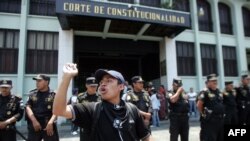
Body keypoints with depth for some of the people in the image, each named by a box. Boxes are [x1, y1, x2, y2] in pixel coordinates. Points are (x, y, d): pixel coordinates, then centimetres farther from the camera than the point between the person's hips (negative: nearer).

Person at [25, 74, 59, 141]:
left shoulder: (53, 95, -3)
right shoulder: (32, 94, 8)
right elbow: (28, 107, 1)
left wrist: (50, 123, -22)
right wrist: (34, 121, -11)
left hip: (49, 125, -3)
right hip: (34, 125, 3)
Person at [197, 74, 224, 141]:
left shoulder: (218, 92, 11)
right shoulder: (205, 92, -15)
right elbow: (199, 105, -23)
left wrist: (222, 114, 15)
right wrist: (203, 113, -11)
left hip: (220, 120, 9)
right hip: (209, 121, -8)